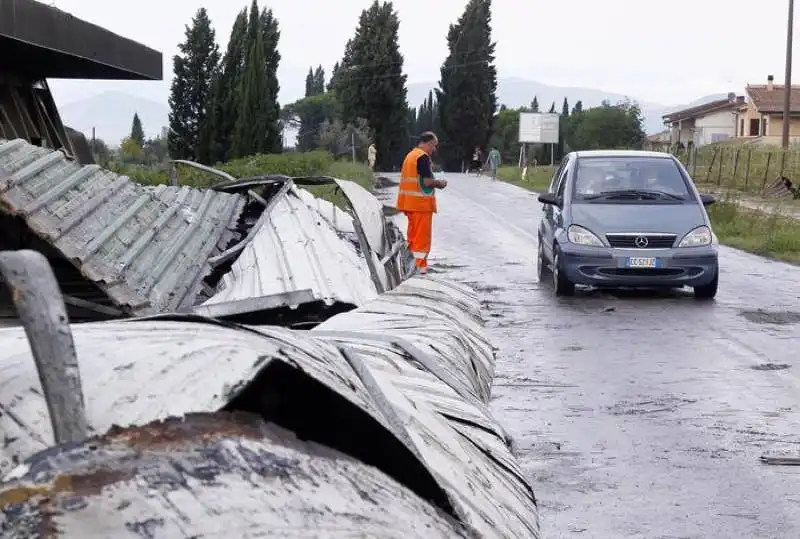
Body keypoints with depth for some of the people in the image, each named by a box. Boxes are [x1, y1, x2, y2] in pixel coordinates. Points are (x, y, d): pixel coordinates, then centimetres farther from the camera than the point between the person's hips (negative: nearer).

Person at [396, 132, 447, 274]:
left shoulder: (409, 156, 15)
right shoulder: (423, 156, -13)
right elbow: (427, 181, -20)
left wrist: (435, 184, 16)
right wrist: (439, 183, -2)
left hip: (409, 202, 9)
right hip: (421, 202, -9)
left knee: (413, 234, 15)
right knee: (423, 235, -3)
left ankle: (411, 263, 19)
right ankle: (420, 266, -1)